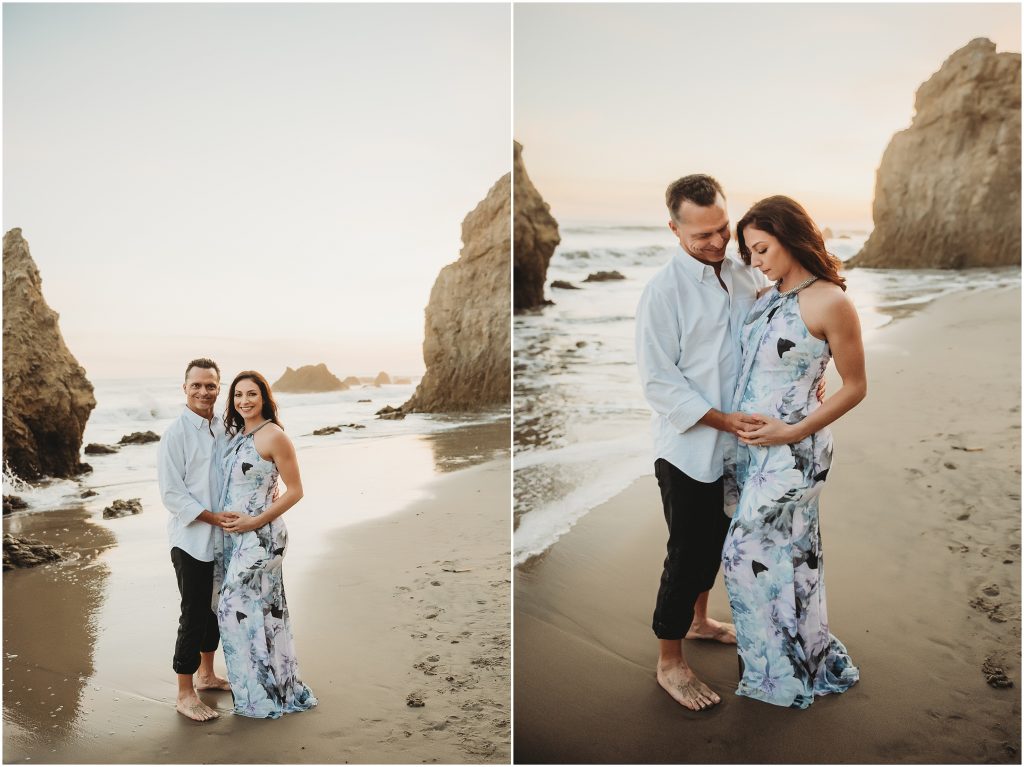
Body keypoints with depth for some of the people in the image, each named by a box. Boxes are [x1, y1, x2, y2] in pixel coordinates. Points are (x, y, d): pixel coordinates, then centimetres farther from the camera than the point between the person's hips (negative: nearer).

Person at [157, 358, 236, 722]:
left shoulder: (222, 430, 7)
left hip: (222, 538, 7)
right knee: (193, 614, -1)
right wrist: (213, 517, -20)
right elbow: (171, 494, -16)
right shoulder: (176, 434, -13)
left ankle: (206, 674, 36)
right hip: (191, 539, -7)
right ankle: (185, 694, 13)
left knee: (215, 609, 18)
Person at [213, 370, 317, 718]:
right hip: (232, 536, 7)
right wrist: (224, 521, 7)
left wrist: (255, 522, -17)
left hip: (258, 537, -7)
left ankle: (261, 697, 10)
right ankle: (279, 688, 24)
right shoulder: (236, 435, 11)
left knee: (237, 608, -4)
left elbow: (295, 491, -13)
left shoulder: (274, 436, -13)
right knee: (261, 610, 12)